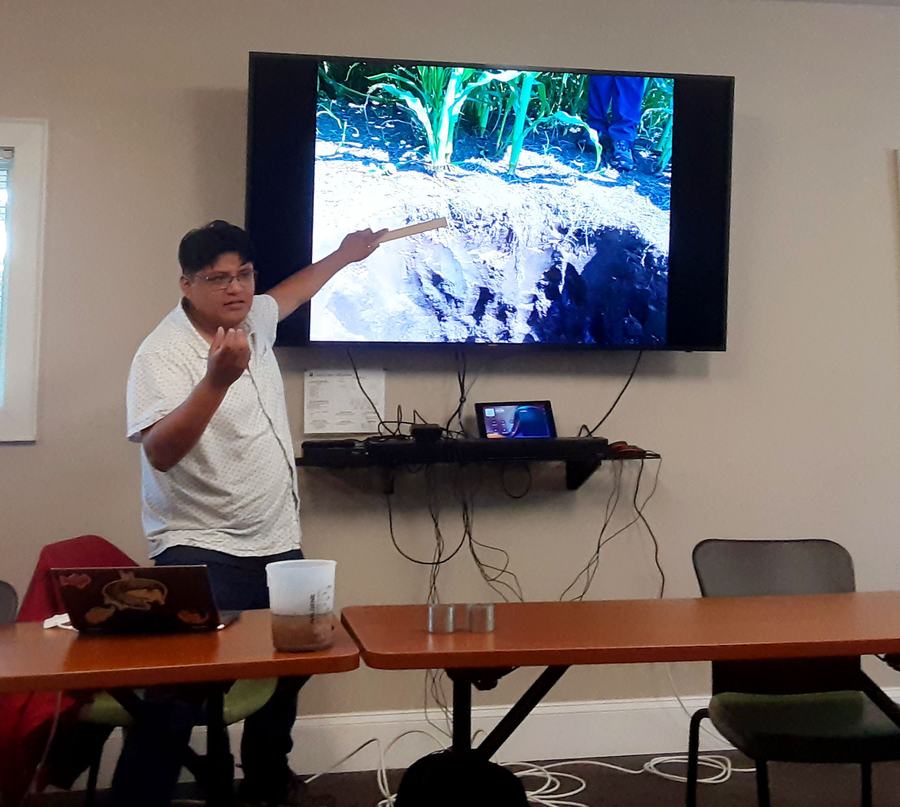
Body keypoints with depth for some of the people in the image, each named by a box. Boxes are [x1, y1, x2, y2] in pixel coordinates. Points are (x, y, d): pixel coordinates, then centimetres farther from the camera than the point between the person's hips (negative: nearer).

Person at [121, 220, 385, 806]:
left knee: (288, 669, 24)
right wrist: (217, 379, -43)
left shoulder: (253, 320, 5)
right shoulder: (164, 354, -18)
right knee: (178, 699, -23)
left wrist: (344, 256, 41)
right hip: (202, 554, -9)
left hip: (278, 545, 9)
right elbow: (160, 452, -32)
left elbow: (286, 296, 31)